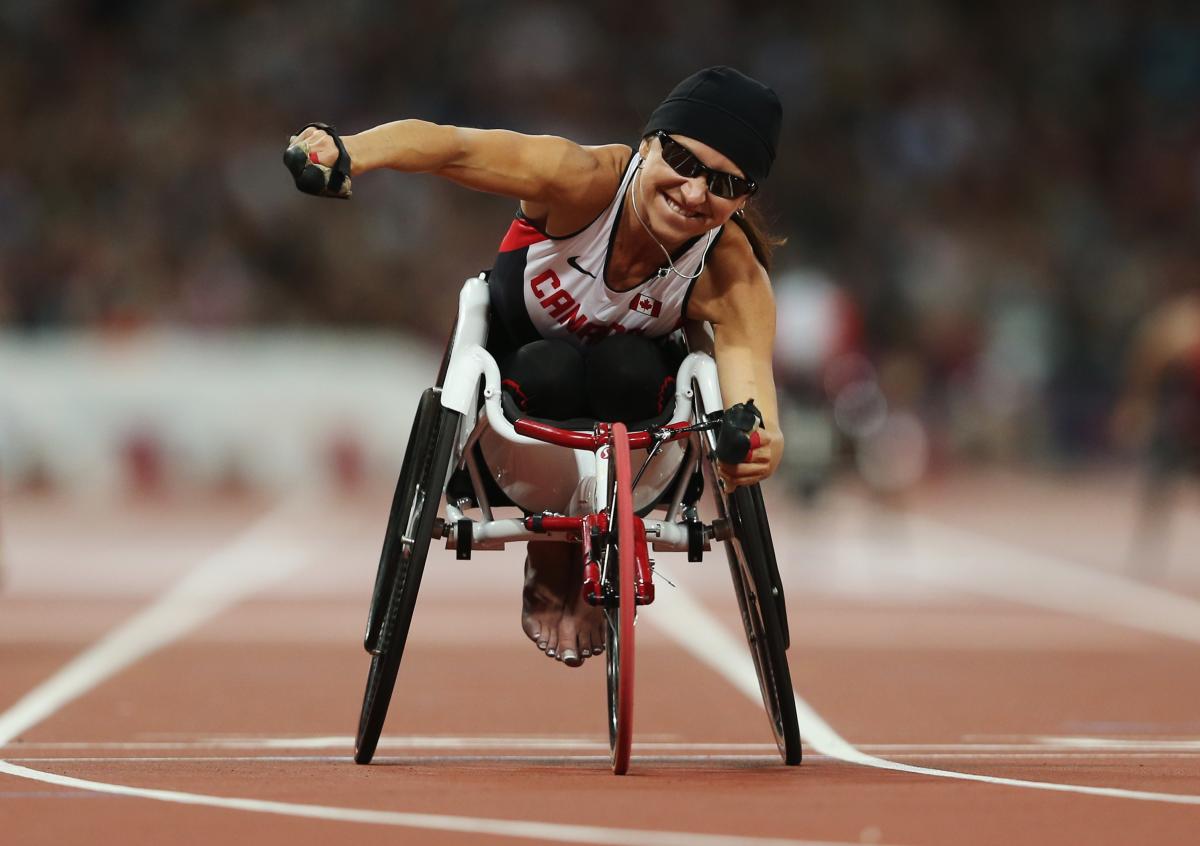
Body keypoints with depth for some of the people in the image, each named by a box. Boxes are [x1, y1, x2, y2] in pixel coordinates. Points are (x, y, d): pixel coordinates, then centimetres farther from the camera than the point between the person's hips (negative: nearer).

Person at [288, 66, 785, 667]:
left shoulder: (732, 274, -31)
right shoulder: (584, 180, -36)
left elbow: (747, 362, -47)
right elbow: (455, 147, -52)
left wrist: (760, 439, -73)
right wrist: (348, 154, -73)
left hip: (630, 358, 1)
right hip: (523, 343, -1)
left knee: (627, 371, -35)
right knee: (550, 372, -36)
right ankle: (547, 575, -9)